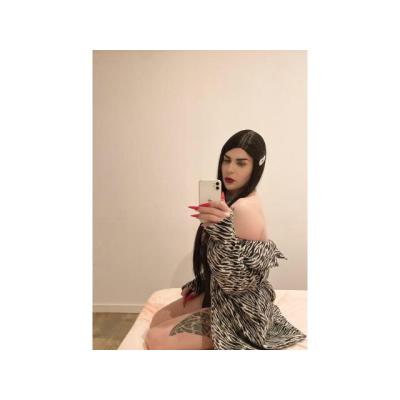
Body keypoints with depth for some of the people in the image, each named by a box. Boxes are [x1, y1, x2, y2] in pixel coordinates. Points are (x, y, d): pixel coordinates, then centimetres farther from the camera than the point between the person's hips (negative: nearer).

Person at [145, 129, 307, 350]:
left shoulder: (245, 208, -28)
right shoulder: (234, 200, 3)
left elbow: (234, 282, -30)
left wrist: (224, 231, -43)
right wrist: (197, 283, 15)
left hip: (239, 311, -9)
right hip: (222, 295, 9)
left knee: (155, 339, -10)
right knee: (157, 320, 14)